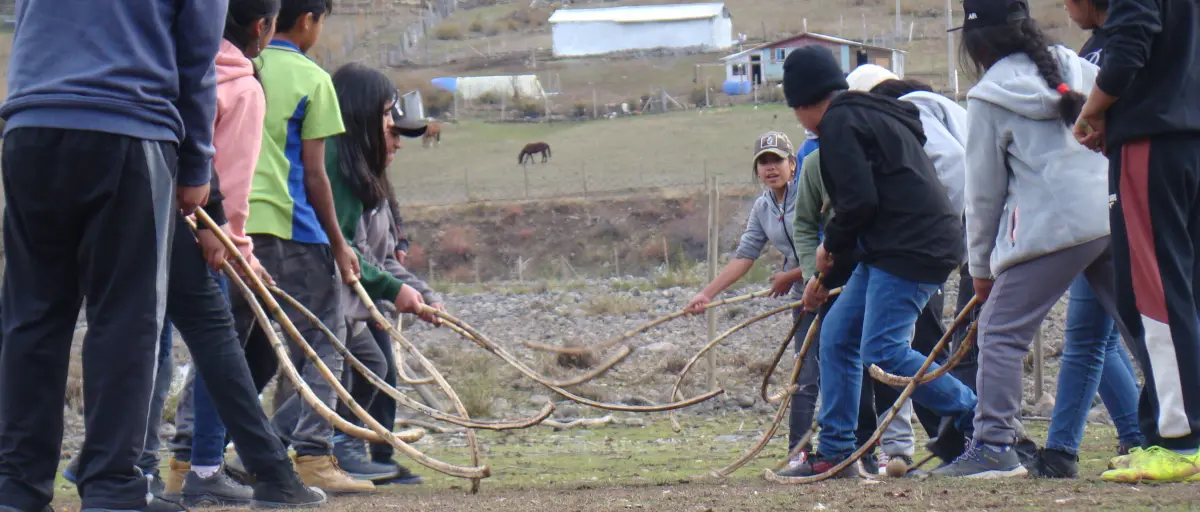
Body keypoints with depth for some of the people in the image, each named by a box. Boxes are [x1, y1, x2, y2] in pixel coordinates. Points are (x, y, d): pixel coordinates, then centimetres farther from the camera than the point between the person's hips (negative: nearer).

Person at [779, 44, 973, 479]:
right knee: (837, 337, 10)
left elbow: (860, 201, -17)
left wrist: (830, 246, 1)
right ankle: (834, 454, 12)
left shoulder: (839, 121, -7)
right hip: (889, 248, 11)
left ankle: (975, 419, -8)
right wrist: (829, 274, 30)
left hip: (911, 248, -11)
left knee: (881, 352, -15)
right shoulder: (870, 115, 26)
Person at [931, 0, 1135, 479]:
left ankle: (994, 445, -6)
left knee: (1000, 329, 0)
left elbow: (985, 188, 6)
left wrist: (981, 264, 15)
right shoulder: (1080, 70, 15)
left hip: (1053, 225, -5)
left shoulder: (990, 97, 2)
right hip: (1117, 217, 6)